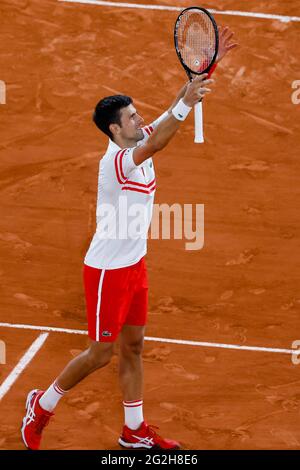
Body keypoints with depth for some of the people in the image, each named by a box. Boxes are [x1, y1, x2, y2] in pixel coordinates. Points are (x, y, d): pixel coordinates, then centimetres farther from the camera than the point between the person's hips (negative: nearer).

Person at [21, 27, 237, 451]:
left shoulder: (139, 145, 0)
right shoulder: (116, 160, -24)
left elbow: (178, 105, -3)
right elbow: (155, 145, -44)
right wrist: (186, 105, -55)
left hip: (134, 265, 8)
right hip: (107, 270, -8)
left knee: (133, 346, 13)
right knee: (101, 353, 1)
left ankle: (134, 431, 22)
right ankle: (42, 405, 21)